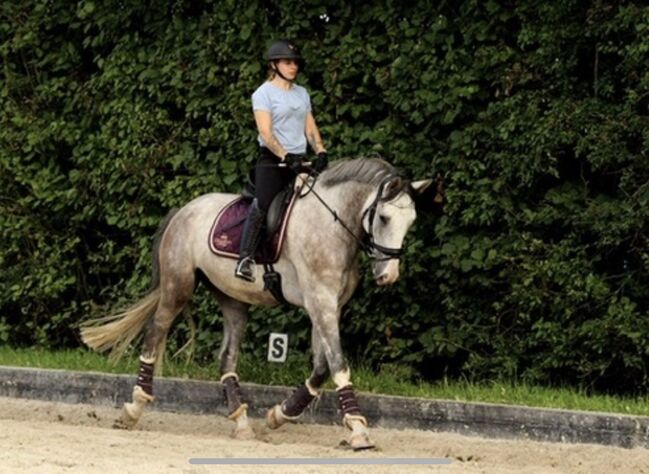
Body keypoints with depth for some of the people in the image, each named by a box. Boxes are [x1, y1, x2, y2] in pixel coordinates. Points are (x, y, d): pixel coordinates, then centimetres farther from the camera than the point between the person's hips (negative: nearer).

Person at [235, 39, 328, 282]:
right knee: (262, 205, -20)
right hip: (272, 160, -7)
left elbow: (310, 128, 15)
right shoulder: (264, 93, -3)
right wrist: (285, 157, -24)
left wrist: (320, 152, -4)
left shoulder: (302, 93, 17)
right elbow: (266, 133, -13)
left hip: (298, 161, 7)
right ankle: (245, 258, -26)